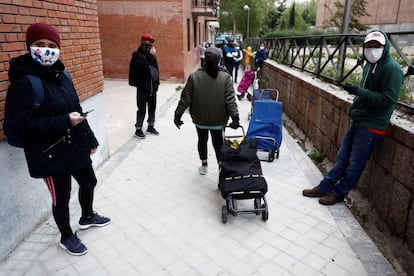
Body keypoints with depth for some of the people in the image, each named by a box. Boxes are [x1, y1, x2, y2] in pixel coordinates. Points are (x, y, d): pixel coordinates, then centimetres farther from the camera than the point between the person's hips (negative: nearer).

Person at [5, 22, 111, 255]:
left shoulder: (62, 74, 4)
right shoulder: (23, 83, -17)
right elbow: (23, 125, -22)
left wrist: (90, 138, 13)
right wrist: (65, 122, -27)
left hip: (76, 146, 7)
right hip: (51, 154, -7)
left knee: (89, 182, 22)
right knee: (61, 197, 10)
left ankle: (88, 217, 51)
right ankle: (67, 237, 36)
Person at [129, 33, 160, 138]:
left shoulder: (151, 55, 8)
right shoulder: (137, 55, -9)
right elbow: (144, 67, -25)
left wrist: (156, 82, 10)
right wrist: (151, 56, -23)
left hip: (153, 87, 6)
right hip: (142, 87, -6)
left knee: (152, 108, 15)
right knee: (142, 109, -2)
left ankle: (150, 126, 30)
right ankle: (138, 129, 13)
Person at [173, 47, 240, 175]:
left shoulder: (194, 76, -10)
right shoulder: (225, 77, -10)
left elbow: (185, 98, -7)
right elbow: (230, 100, -13)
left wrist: (178, 115, 1)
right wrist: (235, 117, -10)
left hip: (200, 119, 1)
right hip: (218, 120, -1)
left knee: (202, 140, 20)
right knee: (218, 142, 13)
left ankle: (204, 165, 34)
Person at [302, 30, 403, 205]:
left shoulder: (392, 69, -14)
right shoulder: (369, 66, 13)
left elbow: (388, 99, -21)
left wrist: (358, 91, -24)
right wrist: (354, 109, 13)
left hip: (372, 125, -8)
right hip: (358, 121, 8)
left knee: (355, 164, 3)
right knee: (342, 158, 13)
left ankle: (339, 193, 17)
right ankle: (324, 187, 22)